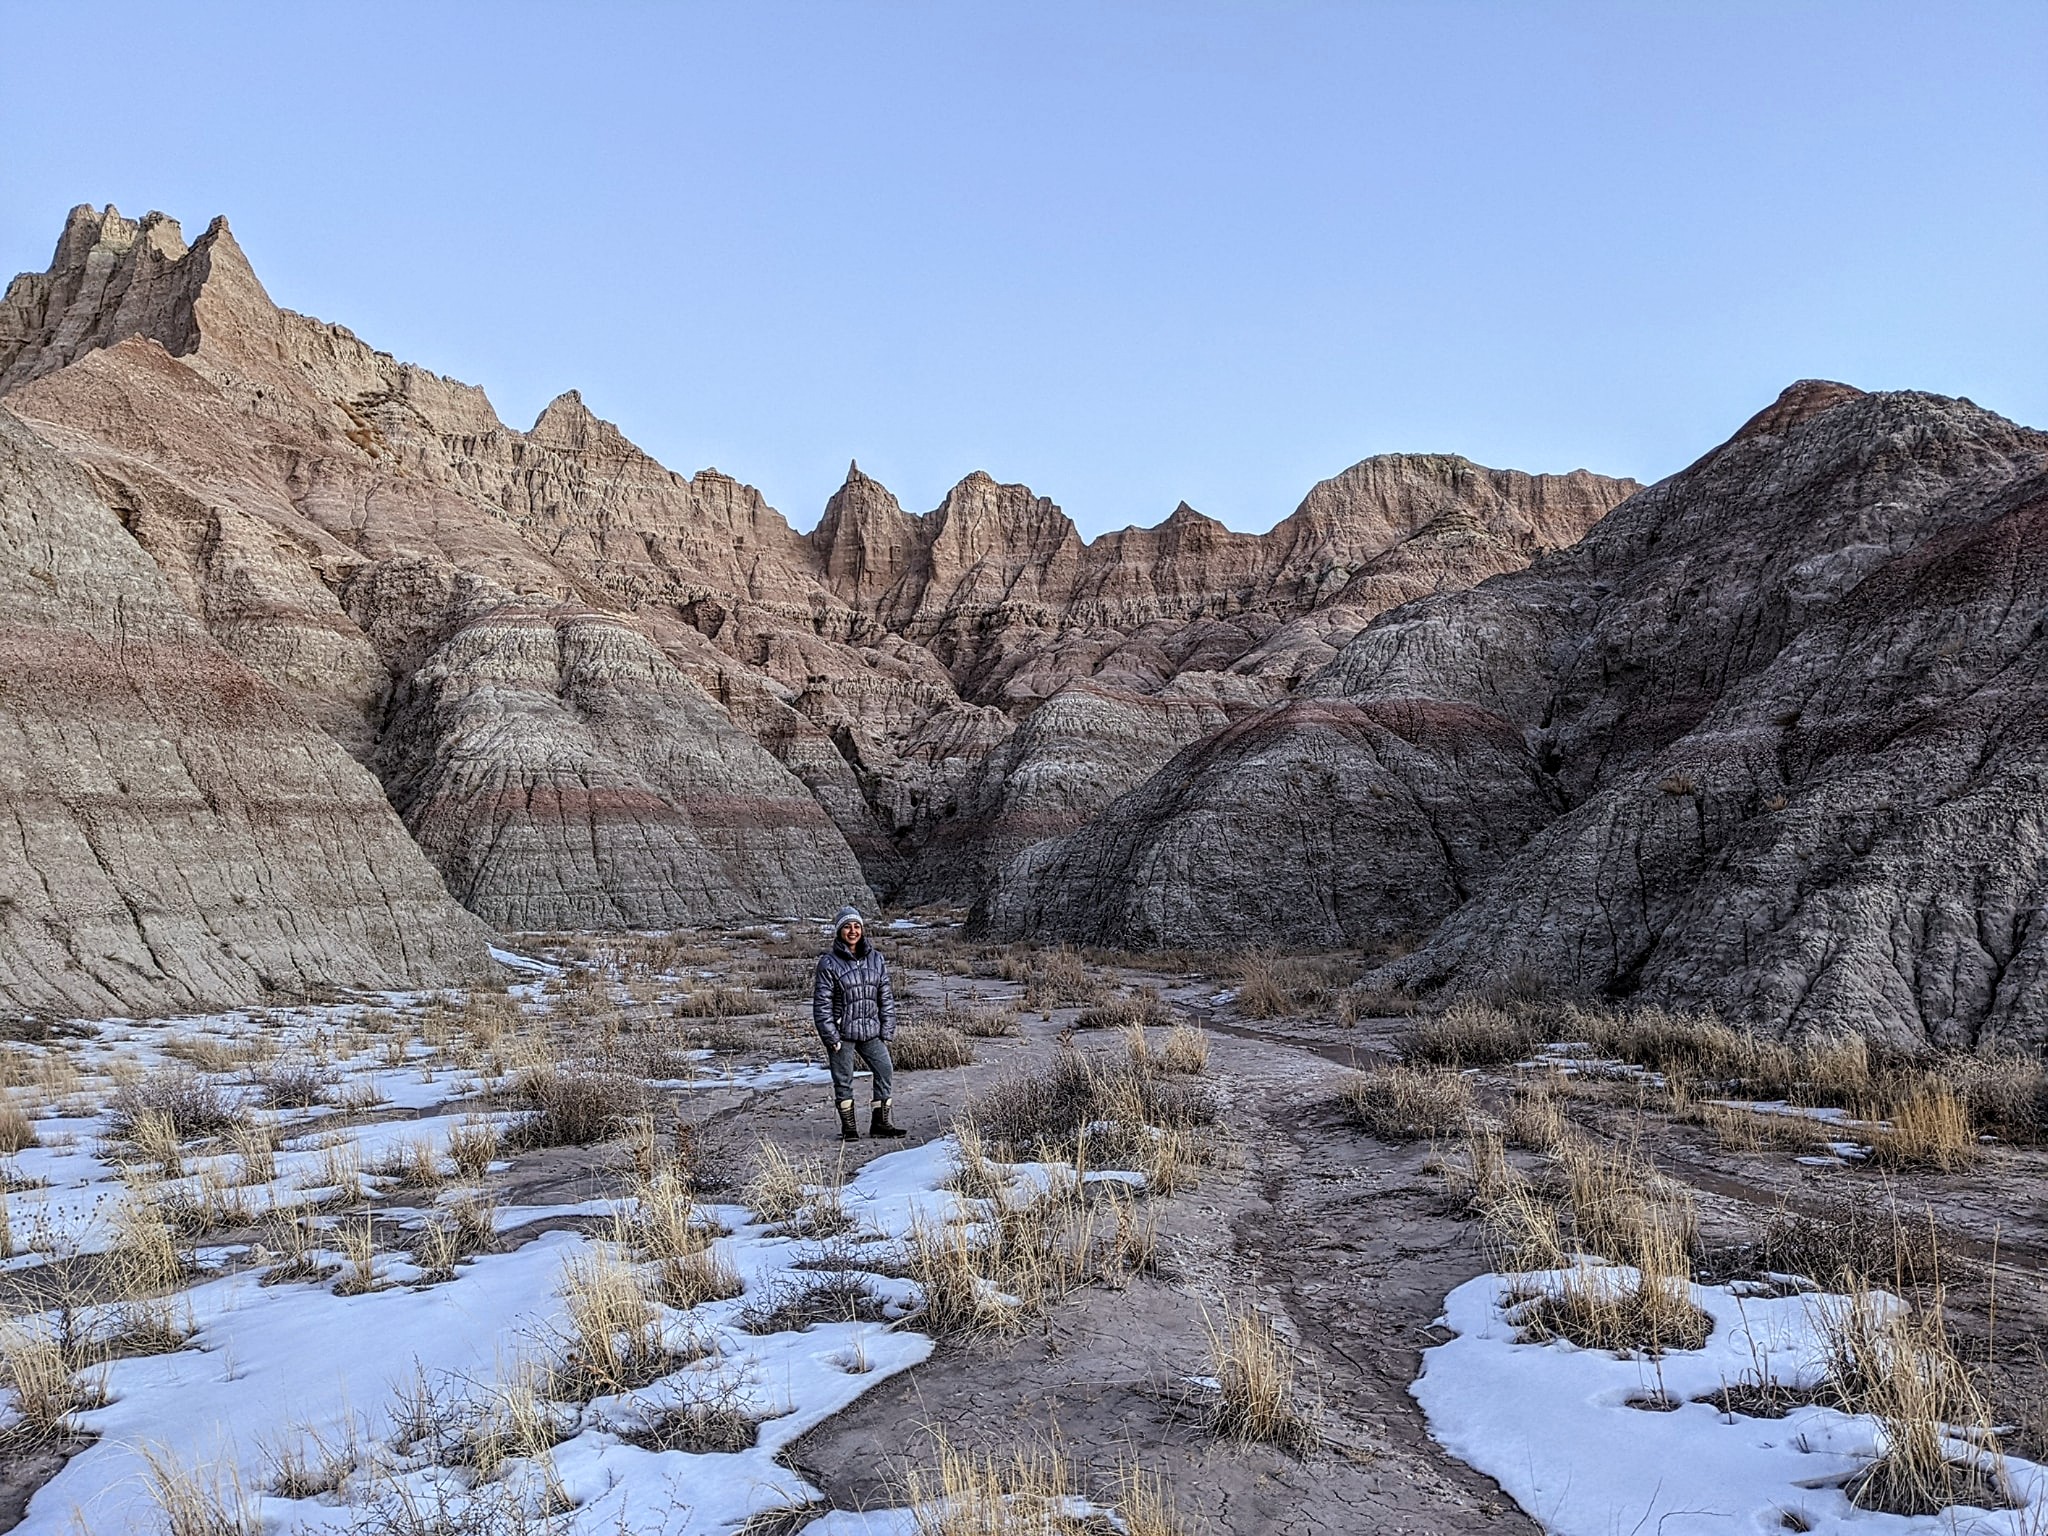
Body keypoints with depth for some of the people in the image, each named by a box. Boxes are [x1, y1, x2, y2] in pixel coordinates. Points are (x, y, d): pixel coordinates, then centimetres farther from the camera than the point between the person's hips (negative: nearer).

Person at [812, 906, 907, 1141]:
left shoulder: (876, 959, 6)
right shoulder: (829, 963, -7)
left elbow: (886, 998, 9)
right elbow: (822, 1004, -8)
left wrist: (887, 1032, 4)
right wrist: (832, 1037, -11)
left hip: (871, 1031, 4)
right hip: (841, 1033, -4)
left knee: (886, 1072, -1)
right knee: (843, 1079, 4)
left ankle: (879, 1123, 12)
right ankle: (848, 1128, 16)